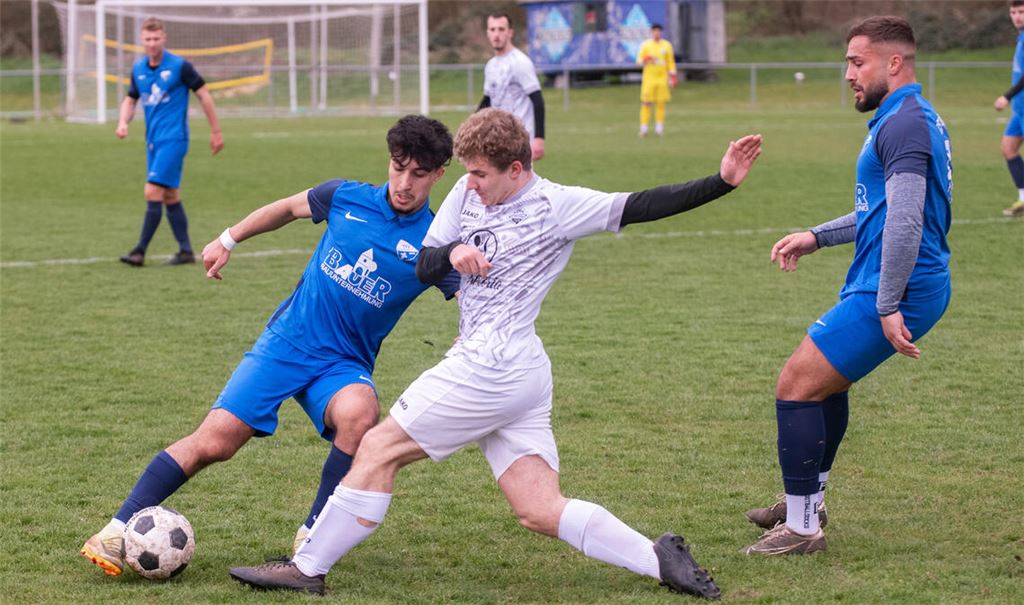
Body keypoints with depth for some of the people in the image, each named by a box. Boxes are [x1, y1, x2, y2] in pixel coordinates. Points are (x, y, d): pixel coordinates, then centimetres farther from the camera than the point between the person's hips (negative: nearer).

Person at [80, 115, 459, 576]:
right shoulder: (347, 197, -1)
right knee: (213, 442, -10)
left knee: (358, 414, -35)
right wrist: (228, 240, 23)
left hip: (343, 364, -1)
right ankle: (118, 532, 1)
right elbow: (288, 208, 19)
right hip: (286, 342, 1)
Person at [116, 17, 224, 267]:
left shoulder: (179, 66, -10)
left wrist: (216, 131, 0)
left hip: (173, 138, -7)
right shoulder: (138, 68, 7)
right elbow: (131, 99, 19)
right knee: (170, 197, 10)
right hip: (153, 141, 7)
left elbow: (204, 94, -3)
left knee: (153, 192, -14)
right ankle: (186, 251, 17)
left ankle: (140, 251, -11)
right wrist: (123, 122, -2)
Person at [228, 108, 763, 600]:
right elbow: (423, 267, 14)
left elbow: (640, 207, -10)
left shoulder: (556, 205, -8)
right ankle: (658, 559, -1)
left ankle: (308, 567, 7)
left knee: (378, 448, -1)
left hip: (491, 369, -8)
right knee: (541, 513, 2)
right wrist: (452, 253, -9)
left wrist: (721, 182, -19)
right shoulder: (467, 194, 13)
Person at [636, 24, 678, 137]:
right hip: (649, 78, -2)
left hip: (662, 78, 2)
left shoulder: (667, 45, 8)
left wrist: (672, 76, 4)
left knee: (661, 103, -1)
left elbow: (671, 62, 12)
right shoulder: (645, 45, 3)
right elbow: (639, 60, 4)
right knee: (646, 103, -7)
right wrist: (644, 61, -18)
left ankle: (659, 128, 5)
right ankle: (643, 128, -4)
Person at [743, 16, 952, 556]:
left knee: (796, 385, -9)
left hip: (895, 290, -11)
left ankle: (801, 526, -3)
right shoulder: (908, 119, 18)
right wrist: (816, 237, 23)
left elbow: (905, 221, -25)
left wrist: (889, 306, -27)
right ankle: (806, 501, 39)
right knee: (825, 380, 26)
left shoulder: (904, 124, -17)